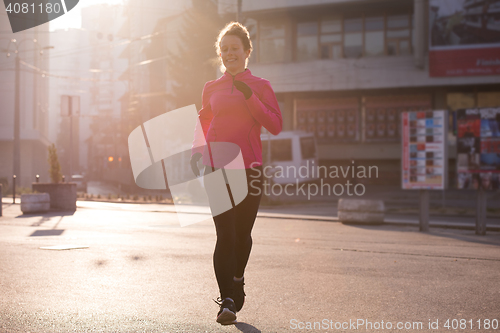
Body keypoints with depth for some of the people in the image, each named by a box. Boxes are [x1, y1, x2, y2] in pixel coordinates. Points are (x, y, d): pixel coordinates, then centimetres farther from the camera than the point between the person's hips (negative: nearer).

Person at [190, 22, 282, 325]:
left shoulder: (260, 86, 6)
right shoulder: (212, 89, 12)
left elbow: (275, 126, -4)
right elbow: (203, 122, 26)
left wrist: (249, 96, -14)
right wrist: (197, 149, 9)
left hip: (249, 167, 0)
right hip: (217, 168, 1)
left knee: (242, 233, 8)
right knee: (225, 235, -9)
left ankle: (237, 282, 35)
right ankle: (227, 301, -9)